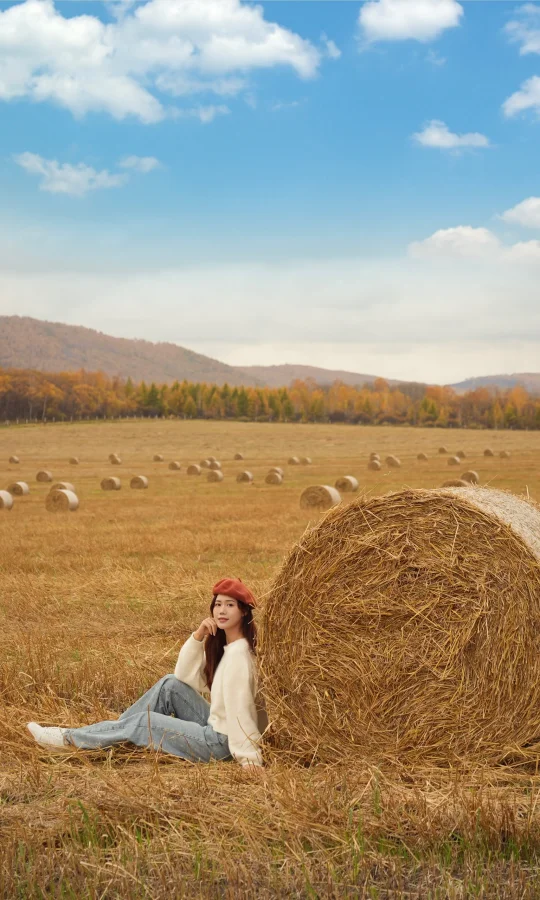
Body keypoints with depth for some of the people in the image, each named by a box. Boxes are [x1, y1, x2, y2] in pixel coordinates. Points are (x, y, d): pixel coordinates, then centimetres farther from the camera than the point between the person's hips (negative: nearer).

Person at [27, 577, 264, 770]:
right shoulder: (221, 643, 7)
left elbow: (238, 707, -29)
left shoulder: (238, 652, -22)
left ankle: (69, 739, 12)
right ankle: (115, 732, 12)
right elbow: (184, 677, 5)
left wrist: (249, 757, -31)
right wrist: (198, 636, -7)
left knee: (142, 722, 0)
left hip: (221, 741, -8)